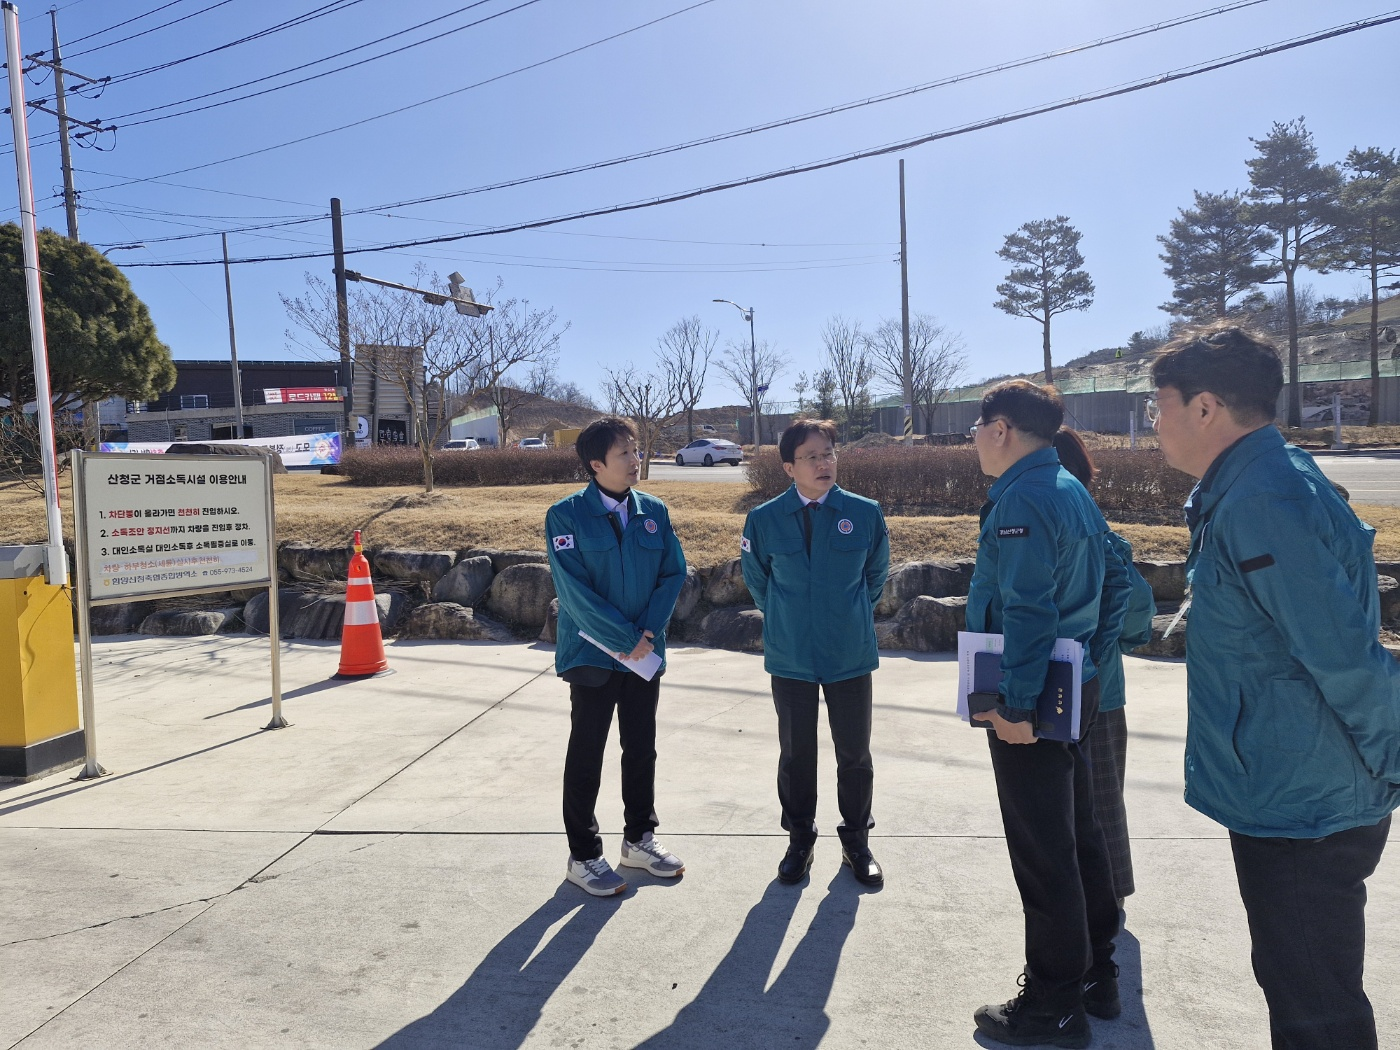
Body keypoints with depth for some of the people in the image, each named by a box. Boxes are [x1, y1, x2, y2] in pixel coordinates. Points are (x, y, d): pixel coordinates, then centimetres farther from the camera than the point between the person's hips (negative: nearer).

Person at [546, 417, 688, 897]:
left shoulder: (654, 511, 3)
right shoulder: (566, 515, -11)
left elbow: (673, 572, 2)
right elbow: (573, 588, -16)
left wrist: (648, 631, -11)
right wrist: (625, 638, -16)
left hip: (645, 652, 5)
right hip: (593, 653, -5)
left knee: (642, 749, 15)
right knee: (586, 755, 6)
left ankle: (639, 838, 33)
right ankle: (583, 856, 20)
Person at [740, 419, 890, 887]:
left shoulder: (865, 513, -7)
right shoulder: (765, 519, -7)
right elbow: (755, 577, 10)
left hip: (851, 654, 0)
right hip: (790, 656, 0)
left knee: (855, 752, 11)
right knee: (796, 753, 12)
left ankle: (856, 839, 31)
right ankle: (800, 839, 30)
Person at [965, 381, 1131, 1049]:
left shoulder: (1021, 497, -18)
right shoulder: (1073, 491, 13)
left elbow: (1027, 611, -24)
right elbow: (1114, 586, 17)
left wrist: (1016, 705, -22)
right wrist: (1090, 662, 18)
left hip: (1028, 704, -10)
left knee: (1043, 854, 1)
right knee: (1078, 835, 19)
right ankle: (1095, 975, 34)